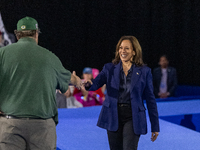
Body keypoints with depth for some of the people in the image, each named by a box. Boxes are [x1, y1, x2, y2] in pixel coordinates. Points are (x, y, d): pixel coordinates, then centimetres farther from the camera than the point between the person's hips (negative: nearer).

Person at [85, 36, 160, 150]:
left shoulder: (144, 71, 2)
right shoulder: (110, 68, 7)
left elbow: (150, 99, 3)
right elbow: (96, 84, -8)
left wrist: (155, 126, 3)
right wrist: (88, 84, -34)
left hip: (133, 117, -2)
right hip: (113, 116, 2)